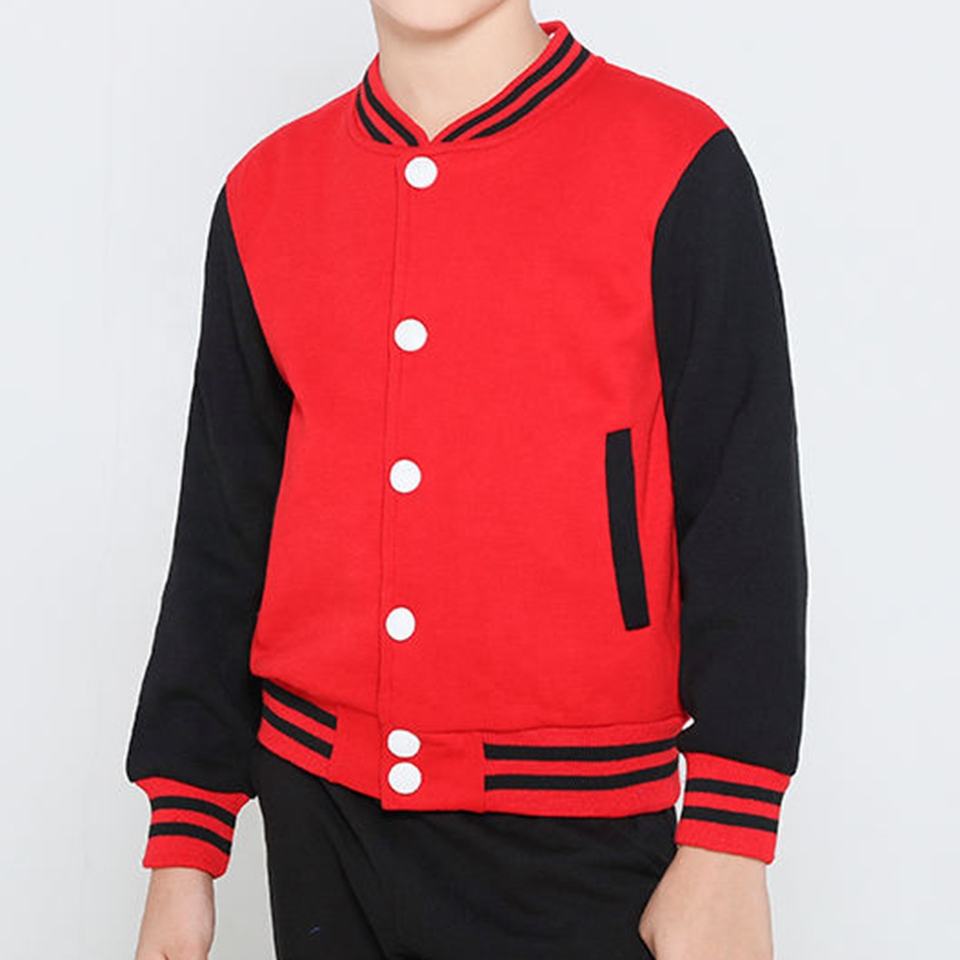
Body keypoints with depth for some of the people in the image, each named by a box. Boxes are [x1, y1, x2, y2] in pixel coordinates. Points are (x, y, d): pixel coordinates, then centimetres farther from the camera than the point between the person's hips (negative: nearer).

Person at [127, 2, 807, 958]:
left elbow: (746, 522, -8)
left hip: (577, 823, -3)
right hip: (318, 817, 4)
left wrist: (727, 850, -10)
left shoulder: (677, 165, -8)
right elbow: (222, 534, 7)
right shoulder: (265, 192, 4)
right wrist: (182, 843, 7)